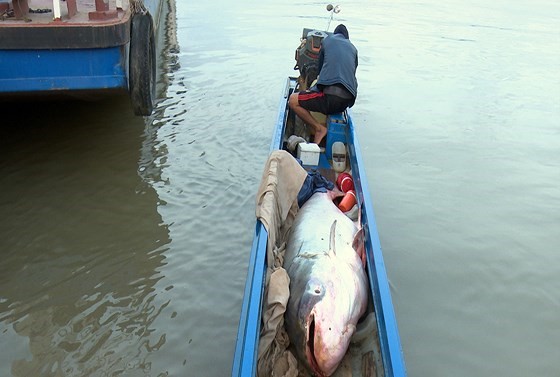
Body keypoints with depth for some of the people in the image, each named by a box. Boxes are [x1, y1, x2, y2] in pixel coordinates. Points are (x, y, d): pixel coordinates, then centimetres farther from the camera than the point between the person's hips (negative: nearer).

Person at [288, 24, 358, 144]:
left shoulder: (327, 40, 16)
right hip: (348, 100, 6)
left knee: (293, 100, 6)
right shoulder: (353, 48, 23)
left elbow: (320, 67, 24)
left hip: (330, 95, -6)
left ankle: (319, 129, -2)